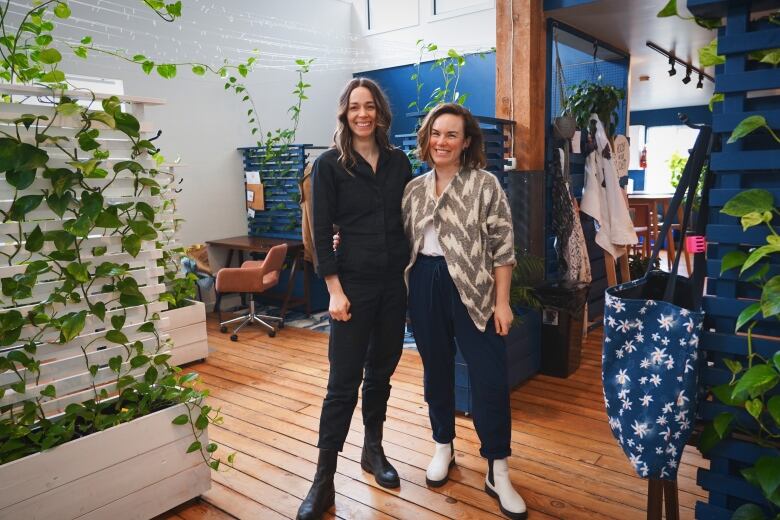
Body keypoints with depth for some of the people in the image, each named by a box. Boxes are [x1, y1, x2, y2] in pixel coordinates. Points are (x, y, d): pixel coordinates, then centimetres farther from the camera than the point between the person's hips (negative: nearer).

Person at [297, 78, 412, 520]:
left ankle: (374, 450, 33)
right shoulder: (330, 164, -3)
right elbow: (322, 232, -6)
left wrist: (412, 271, 7)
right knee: (344, 380, -2)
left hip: (395, 282, 4)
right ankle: (324, 480, 11)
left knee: (382, 371, 14)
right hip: (354, 283, -4)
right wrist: (335, 290, -11)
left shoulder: (398, 161, 7)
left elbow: (410, 219, 12)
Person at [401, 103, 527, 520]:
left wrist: (502, 301, -9)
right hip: (424, 287, 4)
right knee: (436, 370, 15)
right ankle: (443, 447, 35)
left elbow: (502, 247, -7)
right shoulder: (414, 188, 7)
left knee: (490, 378, -1)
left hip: (472, 289, -3)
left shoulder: (485, 184, -5)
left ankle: (497, 473, 14)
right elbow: (402, 242, 13)